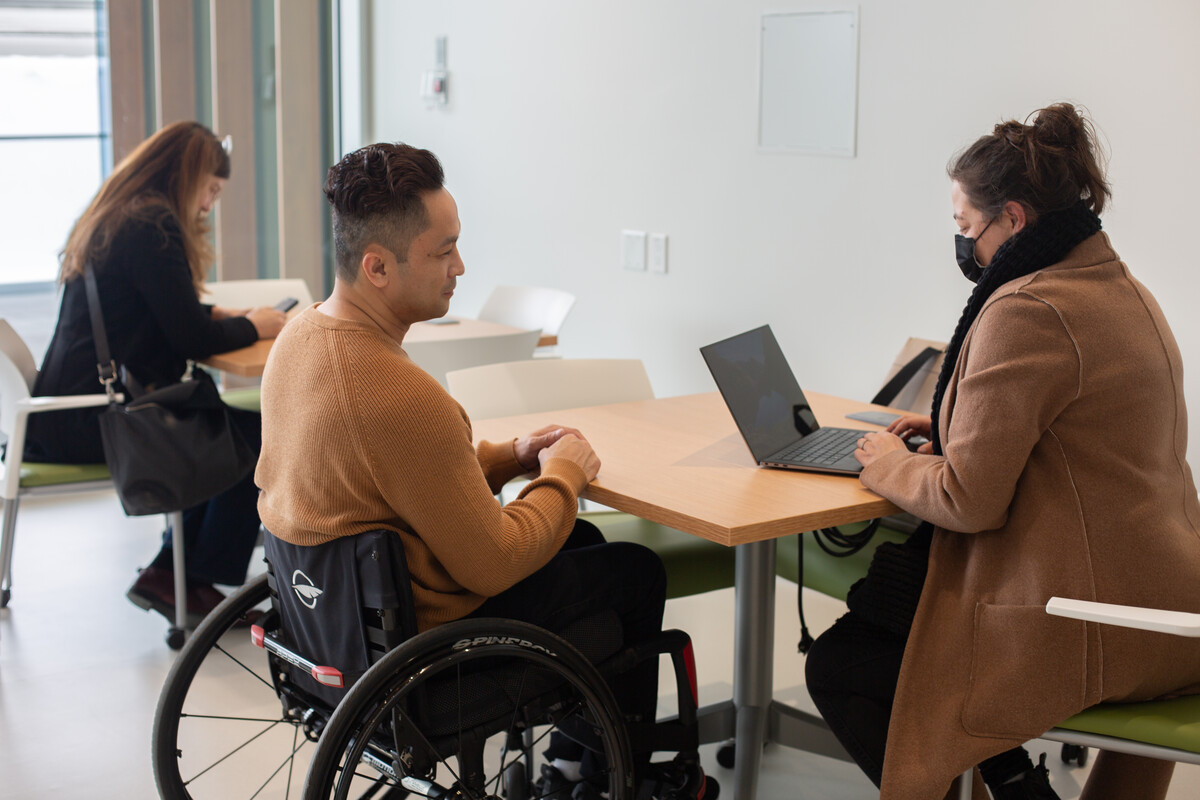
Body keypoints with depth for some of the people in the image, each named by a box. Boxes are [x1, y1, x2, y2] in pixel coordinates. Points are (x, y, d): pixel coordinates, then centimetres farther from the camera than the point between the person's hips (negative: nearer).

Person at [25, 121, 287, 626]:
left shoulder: (111, 219, 16)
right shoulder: (152, 228, -15)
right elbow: (192, 340, -16)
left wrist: (225, 315, 14)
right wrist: (252, 326, 2)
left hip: (65, 409, 10)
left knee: (215, 411, 14)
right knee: (249, 429, -4)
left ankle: (169, 572, 11)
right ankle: (197, 581, 5)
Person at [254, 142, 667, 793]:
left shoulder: (300, 335, -3)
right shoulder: (402, 398, -33)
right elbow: (493, 564, -24)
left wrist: (509, 458, 5)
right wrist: (562, 475, -8)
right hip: (426, 637, -9)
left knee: (580, 542, 26)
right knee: (637, 572, 10)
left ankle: (568, 761, 35)